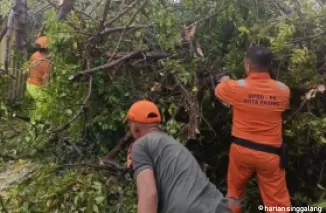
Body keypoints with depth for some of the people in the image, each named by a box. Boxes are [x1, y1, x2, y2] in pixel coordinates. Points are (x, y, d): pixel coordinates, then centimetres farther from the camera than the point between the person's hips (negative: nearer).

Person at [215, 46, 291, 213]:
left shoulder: (237, 87, -11)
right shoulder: (283, 90, -5)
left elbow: (218, 90, 9)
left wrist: (225, 81, 33)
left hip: (241, 149, 0)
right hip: (270, 153, 0)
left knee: (235, 190, 22)